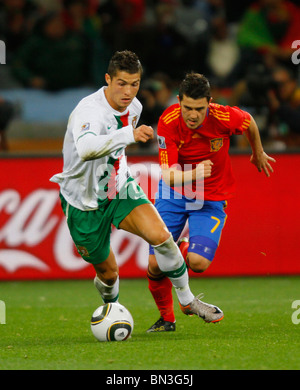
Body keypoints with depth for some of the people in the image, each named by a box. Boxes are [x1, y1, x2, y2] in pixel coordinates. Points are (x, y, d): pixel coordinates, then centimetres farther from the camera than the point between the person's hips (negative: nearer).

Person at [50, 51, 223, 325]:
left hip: (121, 189, 5)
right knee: (108, 273, 7)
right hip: (85, 202, -5)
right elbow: (85, 149, -52)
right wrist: (129, 134, -63)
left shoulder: (134, 107, -4)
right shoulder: (89, 111, -29)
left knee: (160, 235, -21)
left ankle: (187, 299, -1)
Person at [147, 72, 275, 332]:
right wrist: (193, 174, -46)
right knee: (156, 263, -6)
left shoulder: (225, 118, -24)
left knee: (198, 262, -20)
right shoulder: (168, 122, -24)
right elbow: (169, 175, -25)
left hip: (212, 198, -1)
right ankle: (166, 318, 23)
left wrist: (258, 153, 20)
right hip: (174, 193, 1)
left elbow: (249, 123, 1)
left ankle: (184, 250, 19)